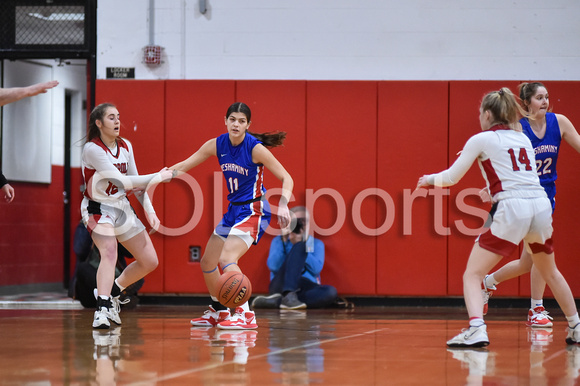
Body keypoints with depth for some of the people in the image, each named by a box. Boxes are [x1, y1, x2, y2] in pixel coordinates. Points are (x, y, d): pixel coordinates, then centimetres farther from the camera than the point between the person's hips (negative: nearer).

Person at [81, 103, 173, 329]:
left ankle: (111, 292, 25)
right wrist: (158, 177, -24)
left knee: (150, 261, 6)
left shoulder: (125, 146, 4)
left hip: (122, 208, 8)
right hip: (98, 208, -8)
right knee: (110, 252, -34)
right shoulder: (92, 149, -20)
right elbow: (122, 181, -26)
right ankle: (102, 309, -41)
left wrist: (149, 210, 3)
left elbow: (135, 181, 14)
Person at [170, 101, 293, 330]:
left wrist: (283, 204, -32)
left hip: (253, 210, -8)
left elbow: (286, 178, -15)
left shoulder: (256, 148, -17)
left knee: (227, 258, -26)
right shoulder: (217, 144, -1)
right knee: (207, 262, 14)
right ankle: (218, 312, 34)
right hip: (233, 210, 8)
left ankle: (246, 315, -23)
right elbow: (184, 166, 5)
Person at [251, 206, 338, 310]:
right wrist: (284, 241, -5)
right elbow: (274, 266, -2)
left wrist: (298, 243, -5)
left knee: (331, 292, -32)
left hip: (306, 288, 2)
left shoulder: (317, 244, 19)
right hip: (281, 285, -2)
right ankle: (288, 296, -43)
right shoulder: (278, 241, 17)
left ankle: (275, 302, -36)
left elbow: (316, 269, -2)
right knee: (300, 246, -21)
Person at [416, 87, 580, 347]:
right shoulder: (523, 138, 20)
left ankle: (476, 331, -24)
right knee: (549, 271, 28)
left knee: (472, 274, -2)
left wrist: (428, 179, 27)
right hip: (541, 206, 6)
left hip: (512, 209, -5)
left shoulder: (481, 140, 5)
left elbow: (451, 177, 8)